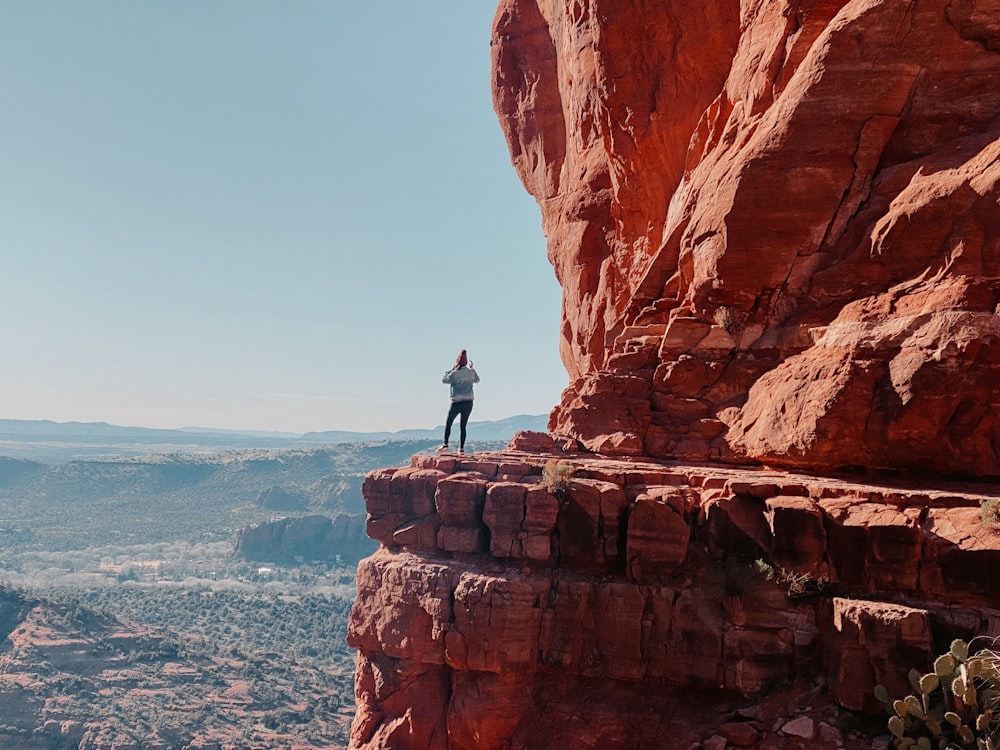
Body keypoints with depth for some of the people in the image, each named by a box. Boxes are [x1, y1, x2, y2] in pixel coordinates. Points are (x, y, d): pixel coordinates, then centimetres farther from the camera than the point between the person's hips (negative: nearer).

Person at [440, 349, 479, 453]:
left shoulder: (454, 373, -13)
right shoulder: (471, 372, 0)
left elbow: (444, 380, 1)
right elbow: (477, 380, 21)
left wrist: (451, 369, 0)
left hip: (457, 403, -4)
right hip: (469, 402, 4)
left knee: (448, 423, 11)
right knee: (462, 426, 9)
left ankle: (445, 444, 3)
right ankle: (461, 448, 5)